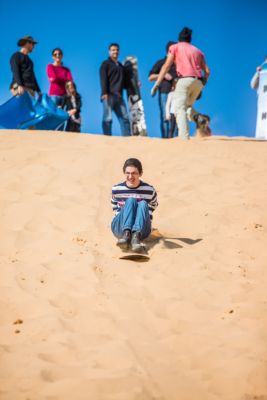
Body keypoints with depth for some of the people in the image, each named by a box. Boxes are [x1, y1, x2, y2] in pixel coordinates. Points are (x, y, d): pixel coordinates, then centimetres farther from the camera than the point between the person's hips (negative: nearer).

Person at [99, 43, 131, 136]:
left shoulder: (120, 66, 25)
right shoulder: (105, 64, 6)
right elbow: (103, 79, -7)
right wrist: (104, 93, -20)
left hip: (119, 96, 6)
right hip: (109, 95, -6)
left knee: (125, 118, 0)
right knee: (108, 119, -9)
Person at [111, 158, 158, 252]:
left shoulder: (149, 190, 0)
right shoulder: (116, 189, 2)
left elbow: (153, 205, 19)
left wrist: (145, 219, 10)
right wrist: (122, 217, 8)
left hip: (141, 229, 0)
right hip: (120, 227, 0)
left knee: (143, 204, -27)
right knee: (131, 200, -25)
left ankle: (136, 236, -51)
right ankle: (126, 233, -50)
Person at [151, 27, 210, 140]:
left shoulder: (175, 47, 12)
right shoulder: (197, 51, 23)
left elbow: (166, 66, 1)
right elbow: (207, 71, 15)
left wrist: (157, 84, -1)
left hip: (185, 79, -5)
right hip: (199, 81, 5)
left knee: (180, 109, -11)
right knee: (187, 106, 22)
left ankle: (184, 138, -31)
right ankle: (198, 117, -11)